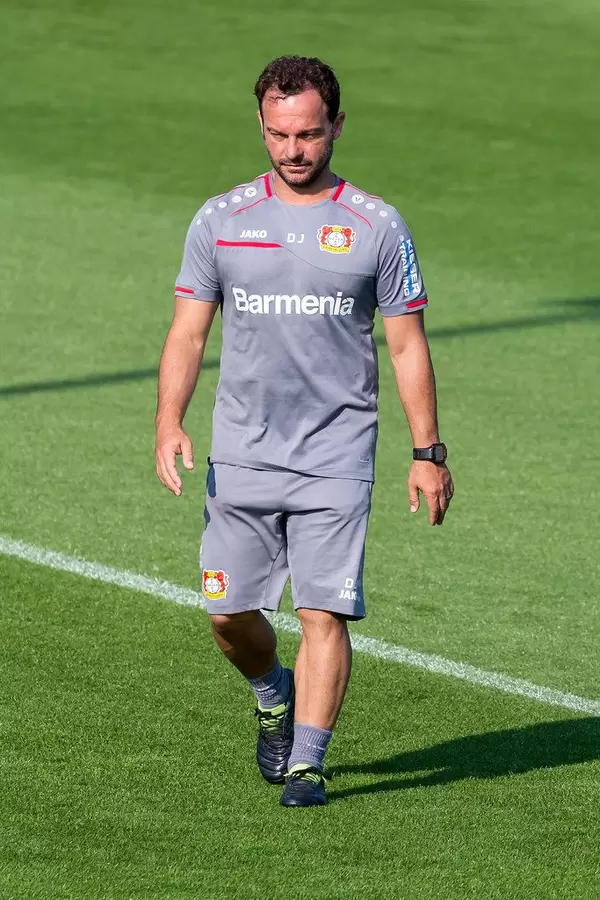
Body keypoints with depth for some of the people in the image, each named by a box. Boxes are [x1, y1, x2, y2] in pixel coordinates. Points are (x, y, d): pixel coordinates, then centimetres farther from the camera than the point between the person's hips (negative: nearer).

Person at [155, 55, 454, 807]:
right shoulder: (220, 221, 5)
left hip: (336, 461, -2)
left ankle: (306, 764, -4)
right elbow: (188, 332, 5)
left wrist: (427, 451, 0)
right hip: (241, 456, 2)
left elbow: (408, 346, 5)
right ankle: (274, 697, 34)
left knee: (324, 614, -10)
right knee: (228, 613, 3)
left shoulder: (377, 227, 1)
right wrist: (169, 423, -9)